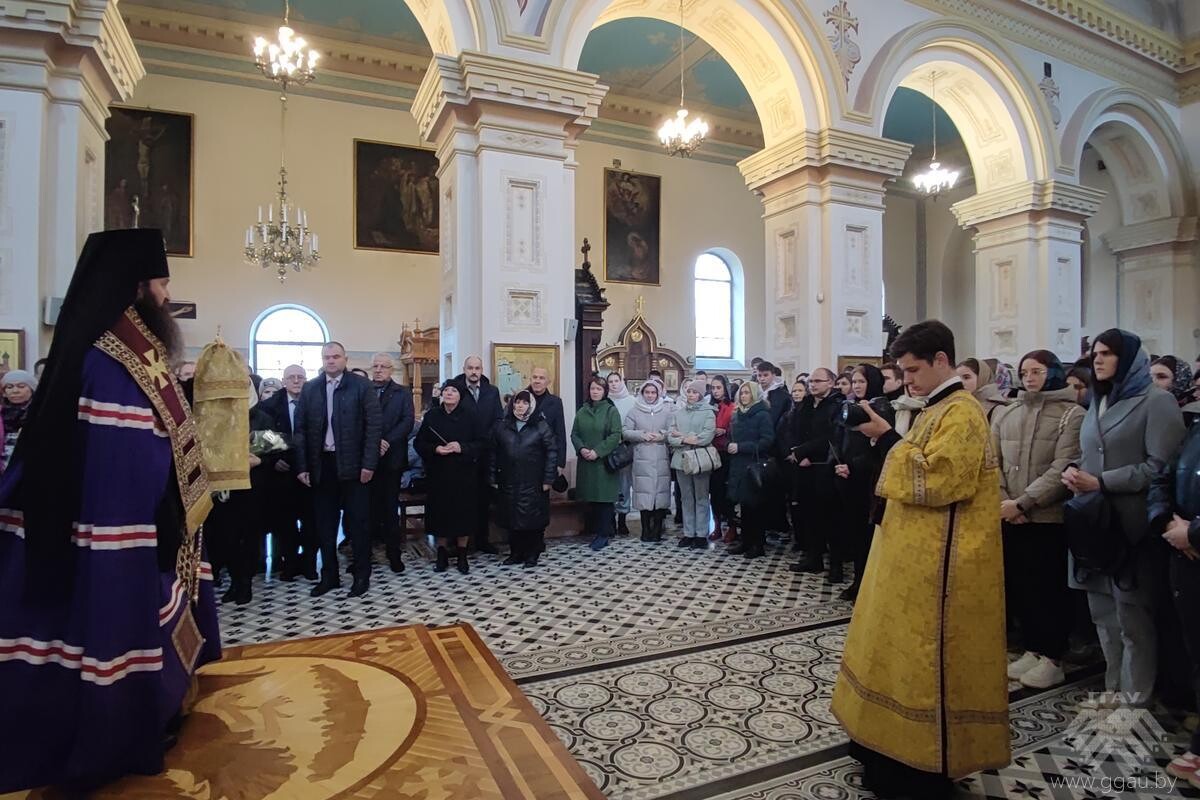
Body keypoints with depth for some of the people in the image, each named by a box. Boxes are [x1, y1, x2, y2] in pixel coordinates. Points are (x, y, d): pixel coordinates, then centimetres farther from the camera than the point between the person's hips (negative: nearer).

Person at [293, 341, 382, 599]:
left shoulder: (361, 386, -3)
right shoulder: (309, 389, 7)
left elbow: (374, 425, -6)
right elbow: (300, 429, 6)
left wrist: (369, 463, -12)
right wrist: (302, 466, 0)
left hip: (352, 464, -3)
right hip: (321, 464, 4)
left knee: (357, 522, 4)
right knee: (324, 523, 11)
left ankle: (362, 576, 16)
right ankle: (329, 575, 25)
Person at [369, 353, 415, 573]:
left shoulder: (403, 393, 7)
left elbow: (407, 422, -4)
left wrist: (386, 441, -15)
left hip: (391, 457, -1)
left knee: (391, 506, 4)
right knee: (367, 506, 4)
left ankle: (394, 553, 9)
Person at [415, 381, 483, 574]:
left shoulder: (470, 416, -1)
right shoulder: (431, 416, 3)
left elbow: (481, 443, -2)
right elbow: (419, 443, 4)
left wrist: (463, 448, -17)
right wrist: (435, 449, -14)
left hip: (464, 473, -1)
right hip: (439, 473, 1)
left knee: (463, 512, 3)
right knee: (440, 512, 3)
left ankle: (462, 555, 16)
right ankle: (442, 554, 17)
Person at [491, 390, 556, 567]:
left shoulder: (541, 426, -1)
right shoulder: (501, 427, 7)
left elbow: (551, 452, -4)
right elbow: (493, 454, 9)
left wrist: (548, 479, -8)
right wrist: (493, 478, 3)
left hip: (533, 484, -3)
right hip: (508, 484, 3)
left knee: (534, 520, 2)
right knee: (512, 520, 8)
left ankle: (532, 554, 16)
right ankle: (516, 553, 22)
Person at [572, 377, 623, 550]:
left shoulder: (611, 410, -2)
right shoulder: (582, 411, 11)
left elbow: (615, 435, -9)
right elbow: (574, 434, 9)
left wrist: (597, 451, -16)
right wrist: (581, 449, -9)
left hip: (604, 461, -4)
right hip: (586, 461, 4)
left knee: (604, 497, -2)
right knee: (590, 498, 7)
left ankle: (603, 535, 5)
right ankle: (593, 530, 18)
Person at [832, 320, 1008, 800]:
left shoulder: (961, 413, -17)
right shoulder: (938, 409, 14)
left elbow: (935, 480, -26)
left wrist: (888, 438, -20)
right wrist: (887, 438, 6)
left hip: (938, 563, -10)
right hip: (915, 553, 10)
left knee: (925, 656, 1)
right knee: (906, 649, 17)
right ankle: (896, 741, 31)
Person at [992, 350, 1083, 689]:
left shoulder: (1071, 415, -3)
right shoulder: (1005, 414, 11)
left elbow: (1062, 470, -13)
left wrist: (1022, 503, -18)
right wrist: (1003, 503, -8)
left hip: (1049, 518, -5)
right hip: (1010, 519, 5)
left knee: (1049, 588, 4)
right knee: (1017, 587, 11)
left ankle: (1052, 658, 18)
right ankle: (1033, 649, 27)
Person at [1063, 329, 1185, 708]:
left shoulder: (1157, 401, -5)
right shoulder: (1097, 403, 18)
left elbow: (1161, 466, -13)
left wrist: (1101, 483, -18)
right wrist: (1072, 471, 3)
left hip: (1131, 525, -7)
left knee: (1132, 613, 2)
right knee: (1104, 611, 12)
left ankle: (1136, 699, 15)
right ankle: (1113, 688, 24)